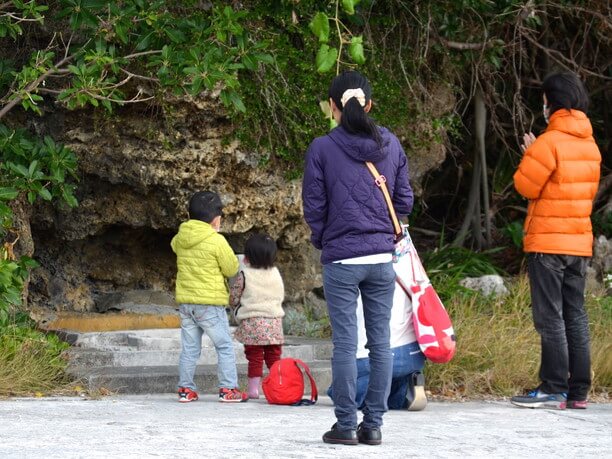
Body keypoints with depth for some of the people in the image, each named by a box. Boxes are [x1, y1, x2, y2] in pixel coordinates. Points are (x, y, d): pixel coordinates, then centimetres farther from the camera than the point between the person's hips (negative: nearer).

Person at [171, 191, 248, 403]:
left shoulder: (179, 239, 2)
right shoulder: (217, 241, -14)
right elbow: (232, 269, -5)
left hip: (185, 301, 5)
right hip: (210, 302, -5)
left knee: (189, 348, 12)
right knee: (225, 346, 3)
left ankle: (185, 388, 12)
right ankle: (228, 389, 0)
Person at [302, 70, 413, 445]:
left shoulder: (323, 148, -7)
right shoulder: (390, 144, 3)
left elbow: (314, 207, -3)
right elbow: (405, 202, 7)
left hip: (341, 259, -3)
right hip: (382, 257, 3)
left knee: (345, 343, 0)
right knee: (381, 342, 8)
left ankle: (346, 425, 2)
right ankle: (374, 424, 9)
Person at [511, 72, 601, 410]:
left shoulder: (550, 142, -14)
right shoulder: (590, 145, 11)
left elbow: (526, 185, -12)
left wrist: (529, 156, 6)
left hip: (548, 242, -7)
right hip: (580, 241, 7)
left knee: (550, 317, -5)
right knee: (575, 315, 10)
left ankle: (553, 389, -6)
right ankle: (578, 391, 10)